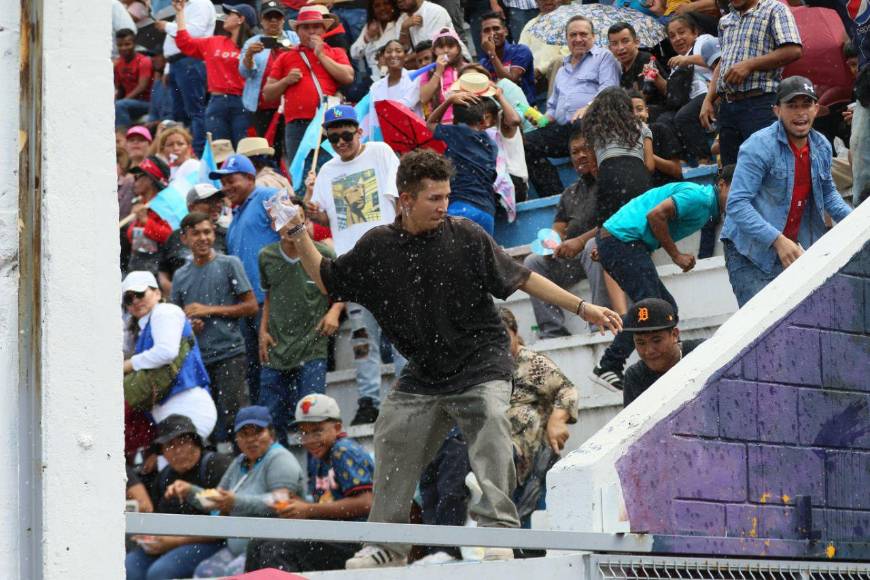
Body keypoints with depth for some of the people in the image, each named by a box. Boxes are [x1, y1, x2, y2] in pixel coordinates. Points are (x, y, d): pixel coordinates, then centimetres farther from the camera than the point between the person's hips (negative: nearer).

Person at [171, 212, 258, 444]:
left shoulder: (229, 264, 1)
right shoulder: (181, 275, 13)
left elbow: (251, 306, -2)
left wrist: (209, 311, -8)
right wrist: (188, 323, -1)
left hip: (229, 353, -4)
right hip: (196, 357, 5)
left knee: (232, 416, -11)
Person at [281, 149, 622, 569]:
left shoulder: (465, 236, -7)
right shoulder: (378, 246, 2)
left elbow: (520, 278, -2)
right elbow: (328, 279, 16)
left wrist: (582, 308, -4)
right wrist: (300, 238, 3)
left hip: (480, 365, -4)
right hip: (423, 373, 4)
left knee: (490, 433, -24)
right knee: (392, 444, 5)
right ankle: (387, 545, 20)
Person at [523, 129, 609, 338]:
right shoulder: (571, 193, 26)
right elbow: (558, 230, 18)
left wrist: (581, 241, -20)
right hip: (571, 256, 7)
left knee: (593, 247, -38)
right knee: (532, 262, -12)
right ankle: (552, 331, -21)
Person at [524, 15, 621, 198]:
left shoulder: (603, 56, 13)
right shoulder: (562, 70, 35)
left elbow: (608, 89, -4)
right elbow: (553, 106, 36)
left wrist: (589, 107, -22)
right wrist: (544, 118, 12)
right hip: (563, 127, 7)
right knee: (526, 145, -15)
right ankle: (555, 198, -23)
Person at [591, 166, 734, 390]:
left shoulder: (706, 206, 20)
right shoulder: (700, 196, -12)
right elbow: (656, 215, -21)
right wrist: (676, 255, -13)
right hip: (623, 240, -10)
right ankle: (608, 367, -12)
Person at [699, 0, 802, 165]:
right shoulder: (726, 20, 22)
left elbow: (794, 51, -12)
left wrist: (749, 65, -13)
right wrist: (708, 100, 13)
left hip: (760, 104, -7)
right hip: (727, 106, 7)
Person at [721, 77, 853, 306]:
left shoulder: (821, 147, 6)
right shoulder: (759, 147, -17)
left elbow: (827, 193, 23)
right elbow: (737, 205, -23)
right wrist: (778, 240, -32)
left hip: (792, 249, 7)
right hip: (750, 253, -7)